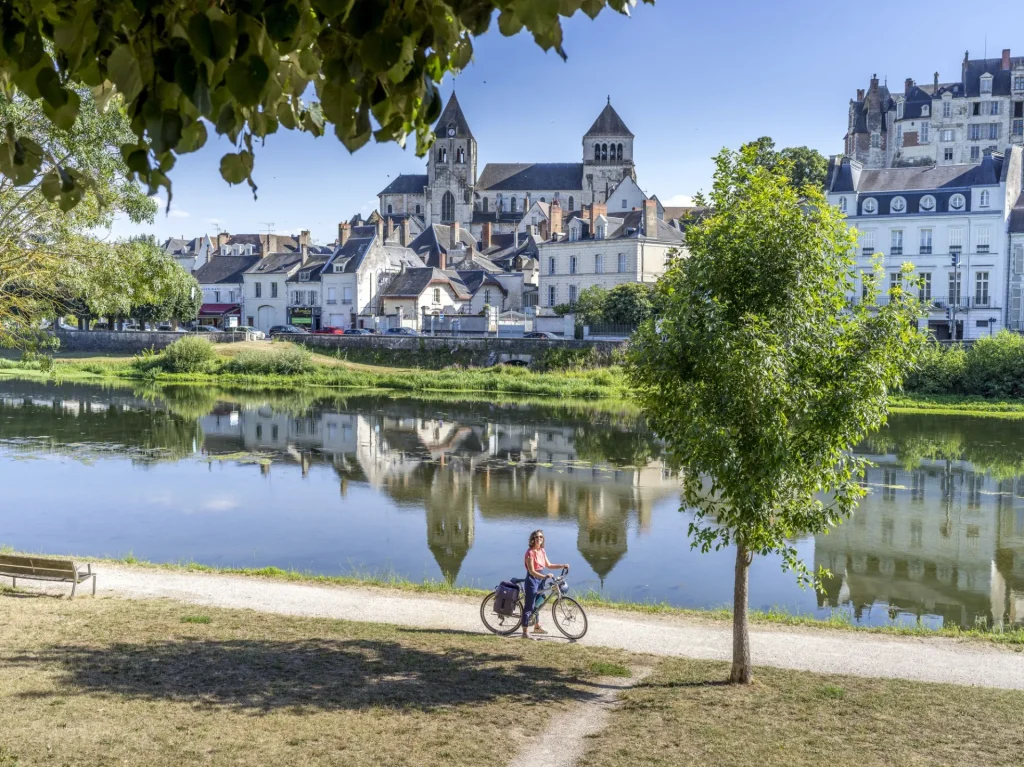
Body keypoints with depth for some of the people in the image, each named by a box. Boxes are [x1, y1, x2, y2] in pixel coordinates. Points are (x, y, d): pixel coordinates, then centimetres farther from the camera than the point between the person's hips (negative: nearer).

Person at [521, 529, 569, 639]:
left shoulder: (542, 551, 7)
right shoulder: (530, 552, -18)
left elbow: (549, 565, 16)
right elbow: (532, 571, -23)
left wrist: (562, 566, 6)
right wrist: (545, 576, -35)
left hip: (541, 578, 8)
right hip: (532, 579, -8)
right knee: (529, 605, -6)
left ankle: (537, 627, 35)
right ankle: (525, 631, -3)